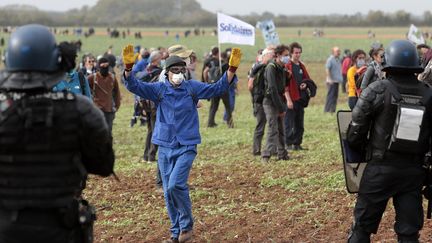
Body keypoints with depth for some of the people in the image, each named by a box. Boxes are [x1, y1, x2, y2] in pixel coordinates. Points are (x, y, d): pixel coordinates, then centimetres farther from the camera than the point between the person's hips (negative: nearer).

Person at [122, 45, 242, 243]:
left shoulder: (192, 87, 1)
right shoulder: (159, 89, 1)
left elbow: (218, 88, -5)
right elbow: (134, 86, -9)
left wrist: (232, 68, -19)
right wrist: (128, 67, -27)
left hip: (187, 147, -2)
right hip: (165, 147, 3)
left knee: (176, 185, -20)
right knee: (168, 191, 6)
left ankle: (186, 225, 0)